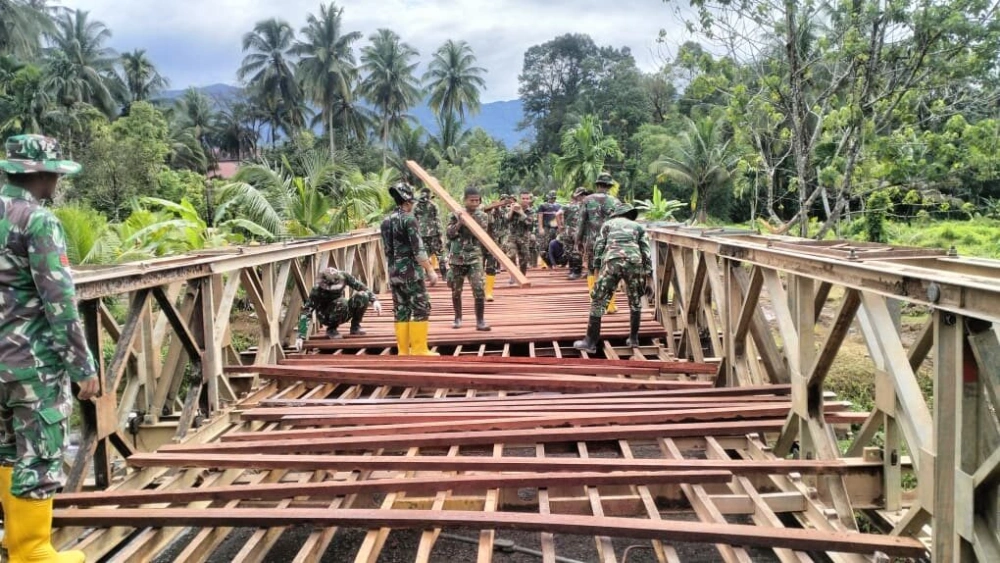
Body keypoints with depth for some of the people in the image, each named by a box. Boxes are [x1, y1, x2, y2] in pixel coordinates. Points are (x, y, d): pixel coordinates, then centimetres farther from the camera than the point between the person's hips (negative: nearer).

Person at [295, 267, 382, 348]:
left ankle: (355, 327, -2)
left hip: (343, 313, 4)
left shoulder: (343, 276, -21)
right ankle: (331, 329, -11)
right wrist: (301, 337, -37)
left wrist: (374, 300, -22)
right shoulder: (317, 291, -29)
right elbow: (305, 313, -30)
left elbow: (362, 287, -9)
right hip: (326, 317, -4)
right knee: (342, 303, -36)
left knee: (362, 296, -23)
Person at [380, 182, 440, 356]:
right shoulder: (409, 219, -12)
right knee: (421, 309, -2)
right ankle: (419, 350, -2)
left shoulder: (386, 221, 11)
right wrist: (430, 270, -13)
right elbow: (418, 249, -16)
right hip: (411, 271, -8)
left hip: (394, 272, 8)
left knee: (401, 311, 10)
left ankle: (403, 351, 11)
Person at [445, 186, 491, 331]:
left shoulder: (482, 217, 2)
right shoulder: (456, 215, 1)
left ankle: (480, 321, -5)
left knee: (479, 290, -12)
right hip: (457, 257, 1)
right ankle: (458, 318, 27)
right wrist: (459, 222, -20)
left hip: (474, 257, -1)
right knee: (456, 290, 10)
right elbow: (449, 235, -6)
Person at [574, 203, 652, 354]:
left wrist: (597, 268, 11)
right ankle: (633, 338, 24)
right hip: (634, 262, 1)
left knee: (599, 300, 3)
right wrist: (648, 275, 13)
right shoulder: (638, 227, 27)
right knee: (635, 301, 21)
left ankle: (590, 342, 1)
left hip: (612, 261, -1)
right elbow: (646, 251, 16)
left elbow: (599, 246, 13)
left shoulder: (608, 223, 27)